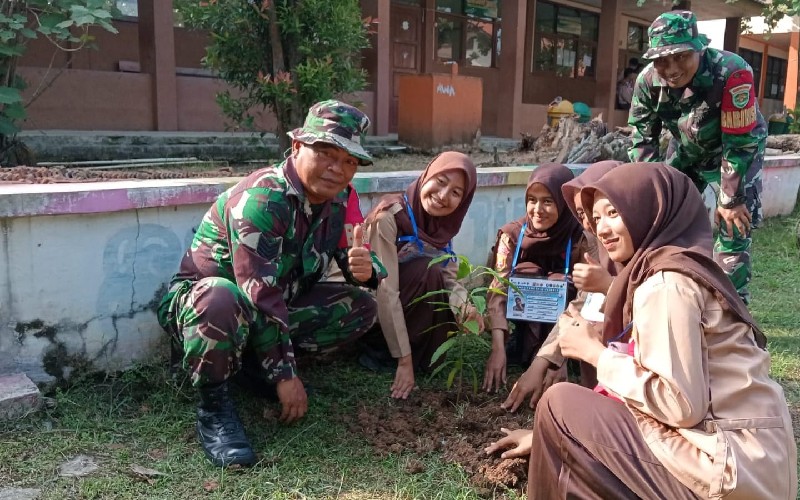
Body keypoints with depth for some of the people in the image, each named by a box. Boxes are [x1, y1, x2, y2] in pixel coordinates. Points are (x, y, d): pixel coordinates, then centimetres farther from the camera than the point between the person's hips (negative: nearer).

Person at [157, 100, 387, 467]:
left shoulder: (339, 200, -5)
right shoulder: (263, 198, -28)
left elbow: (352, 260, 2)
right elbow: (260, 295, -31)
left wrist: (365, 269, -24)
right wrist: (285, 375, -27)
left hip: (277, 305, 7)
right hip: (200, 299, -7)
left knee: (361, 306, -3)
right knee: (222, 303, -42)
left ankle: (256, 362, 5)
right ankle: (214, 404, -14)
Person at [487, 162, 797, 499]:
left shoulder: (666, 281, -16)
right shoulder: (673, 266, 12)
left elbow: (680, 404, -23)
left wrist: (594, 352, -9)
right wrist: (550, 434, 15)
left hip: (732, 469, -9)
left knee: (560, 404, -7)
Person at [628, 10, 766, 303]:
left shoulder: (733, 74, -37)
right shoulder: (648, 81, -23)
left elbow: (740, 145, -30)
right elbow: (643, 138, -11)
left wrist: (731, 200, -24)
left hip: (739, 152, -4)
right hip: (687, 152, 5)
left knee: (734, 228, -10)